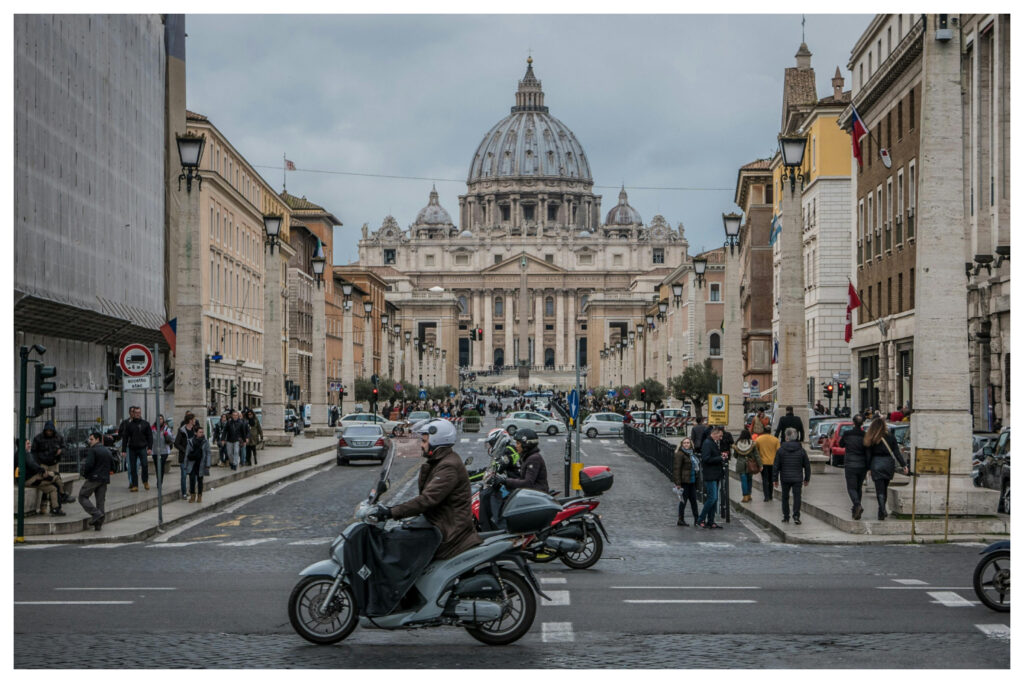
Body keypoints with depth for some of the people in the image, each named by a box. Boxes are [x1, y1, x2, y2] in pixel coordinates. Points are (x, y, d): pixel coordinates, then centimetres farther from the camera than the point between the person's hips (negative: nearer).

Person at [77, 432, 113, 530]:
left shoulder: (92, 450, -9)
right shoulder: (107, 451, 14)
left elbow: (89, 464, -19)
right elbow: (112, 466, 15)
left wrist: (84, 474, -3)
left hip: (93, 478, -7)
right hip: (104, 479, 7)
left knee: (82, 497, 3)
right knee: (101, 500, 9)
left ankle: (96, 514, -13)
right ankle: (98, 524, 8)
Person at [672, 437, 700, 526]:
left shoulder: (692, 454, 16)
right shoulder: (679, 454, -11)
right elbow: (677, 469, -15)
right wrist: (678, 483, -19)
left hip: (692, 482, 8)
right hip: (684, 482, -8)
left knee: (693, 500, 8)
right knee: (683, 500, -2)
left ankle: (696, 519, 12)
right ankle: (680, 520, 6)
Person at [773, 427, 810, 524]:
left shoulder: (781, 450, -4)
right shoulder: (801, 450, 0)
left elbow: (776, 466, -2)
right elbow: (807, 466, 5)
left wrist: (775, 478, 5)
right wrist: (807, 479, 14)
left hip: (785, 478, 0)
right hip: (797, 479, 0)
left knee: (785, 497, 12)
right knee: (797, 497, 0)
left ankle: (786, 516, 16)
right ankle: (796, 516, -9)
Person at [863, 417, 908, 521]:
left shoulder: (870, 439, -3)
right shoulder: (890, 436, -1)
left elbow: (868, 454, -1)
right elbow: (896, 452, -2)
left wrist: (868, 467, 6)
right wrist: (903, 465, 1)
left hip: (876, 465, -2)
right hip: (888, 463, 2)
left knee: (880, 490, -1)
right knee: (884, 488, 17)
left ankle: (882, 512, -13)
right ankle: (882, 510, 27)